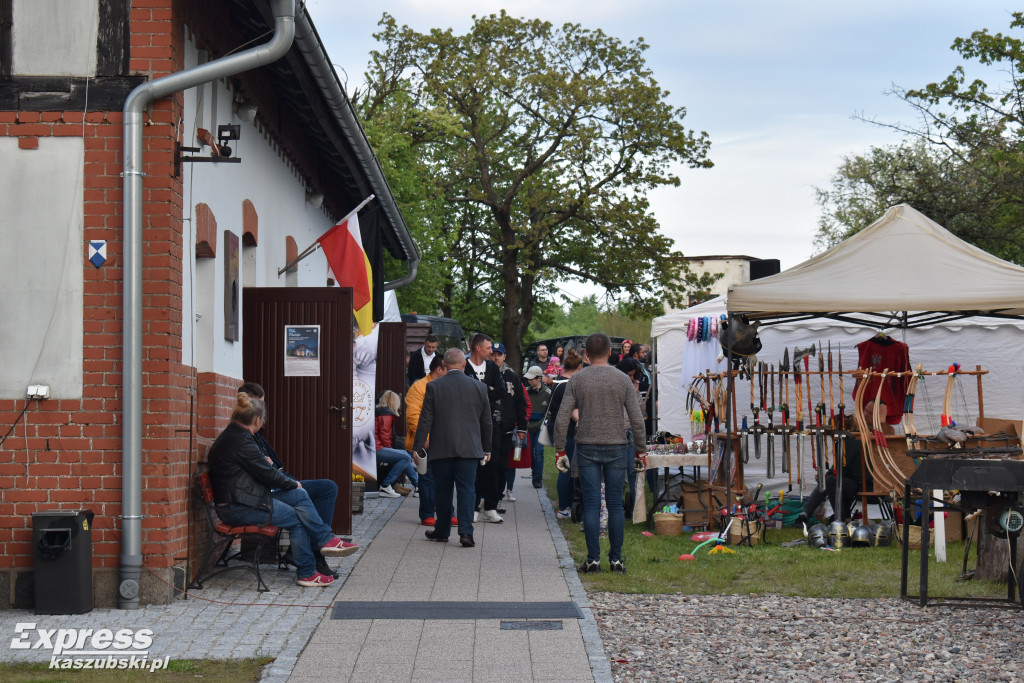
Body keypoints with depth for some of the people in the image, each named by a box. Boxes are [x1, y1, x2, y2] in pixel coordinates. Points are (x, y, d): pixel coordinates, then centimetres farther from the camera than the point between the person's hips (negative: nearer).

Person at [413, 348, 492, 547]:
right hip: (469, 448, 1)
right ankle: (466, 532, -8)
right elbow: (486, 421, 8)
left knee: (443, 490, 9)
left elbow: (425, 420, -5)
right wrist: (487, 448, 17)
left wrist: (417, 447, 0)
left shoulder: (434, 387, -4)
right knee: (467, 489, 1)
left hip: (441, 449, -1)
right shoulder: (479, 387, 2)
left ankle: (442, 531, 19)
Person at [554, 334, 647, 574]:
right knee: (615, 503, 5)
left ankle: (593, 559, -2)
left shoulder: (576, 380, 0)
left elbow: (562, 419, -3)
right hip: (616, 447, 0)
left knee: (591, 503, 0)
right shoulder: (622, 380, 0)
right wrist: (641, 450, 8)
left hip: (587, 448, 0)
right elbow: (637, 420, -1)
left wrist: (560, 450, 4)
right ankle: (616, 559, 6)